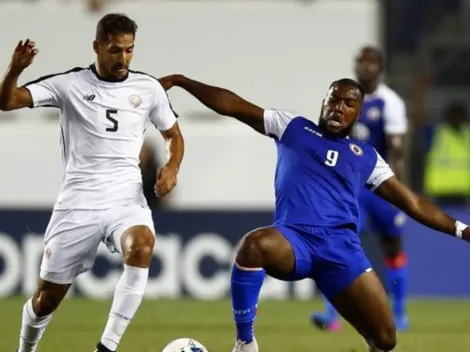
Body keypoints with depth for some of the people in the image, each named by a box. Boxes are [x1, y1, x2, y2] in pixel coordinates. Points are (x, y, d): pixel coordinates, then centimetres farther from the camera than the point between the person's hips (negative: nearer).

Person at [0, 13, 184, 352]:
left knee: (142, 245, -34)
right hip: (78, 202, -1)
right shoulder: (70, 84, -3)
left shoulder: (148, 88, 3)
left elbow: (174, 135, 17)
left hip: (126, 199, 1)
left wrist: (172, 167, -4)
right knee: (47, 297, 4)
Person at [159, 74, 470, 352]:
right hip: (294, 239, -2)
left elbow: (412, 202, 22)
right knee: (254, 244, -39)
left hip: (343, 248, 2)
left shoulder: (367, 156, 21)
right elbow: (230, 105, 16)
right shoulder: (293, 127, 17)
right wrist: (180, 81, 11)